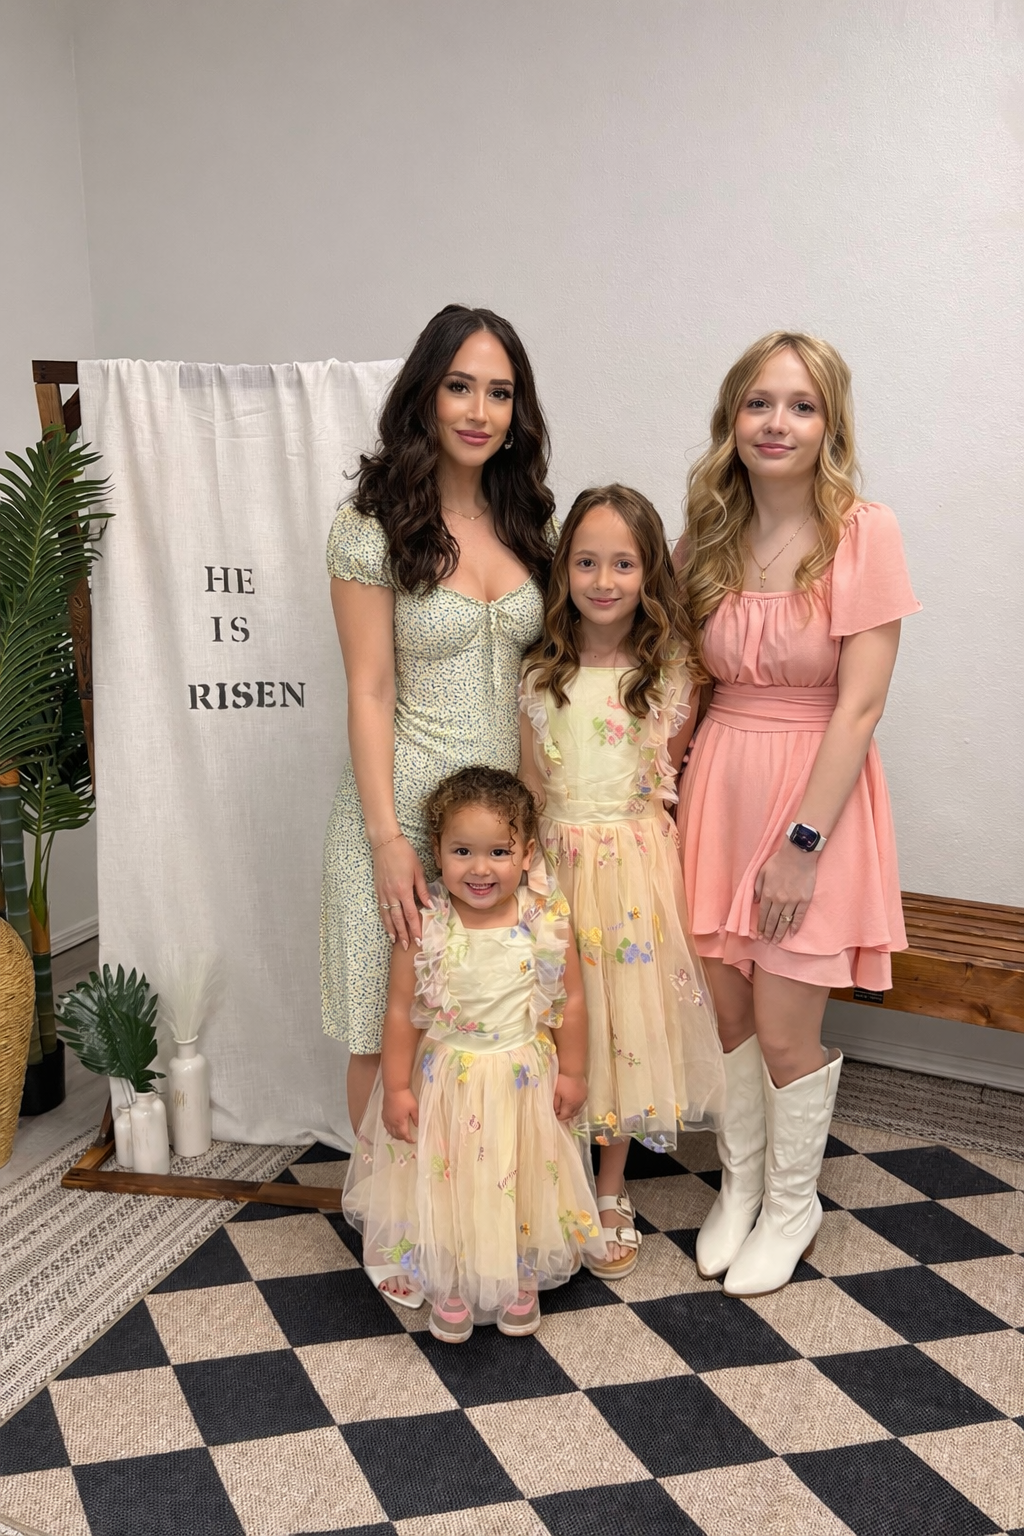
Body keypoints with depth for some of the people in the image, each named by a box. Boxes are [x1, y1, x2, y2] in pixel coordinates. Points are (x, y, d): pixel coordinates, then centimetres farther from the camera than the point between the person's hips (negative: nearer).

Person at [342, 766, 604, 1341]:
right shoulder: (424, 926, -17)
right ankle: (449, 1287, 37)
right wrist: (396, 1088, -7)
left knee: (524, 1184, 17)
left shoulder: (546, 921, -14)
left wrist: (572, 1073, 0)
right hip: (445, 1082, -1)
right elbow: (401, 1010, -9)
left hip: (524, 1083, 1)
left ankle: (521, 1279, 42)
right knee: (446, 1187, 13)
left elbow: (571, 1000, -4)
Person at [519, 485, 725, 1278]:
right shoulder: (539, 673, -1)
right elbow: (529, 788, 3)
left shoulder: (670, 668, -2)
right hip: (557, 864, 1)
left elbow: (677, 772, 6)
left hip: (638, 864, 0)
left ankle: (612, 1193, 29)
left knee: (627, 1018, 9)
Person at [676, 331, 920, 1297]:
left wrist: (803, 841, -17)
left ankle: (791, 1205, 30)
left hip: (816, 792, -4)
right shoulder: (706, 541, 4)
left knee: (784, 1030, 3)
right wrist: (673, 784, 1)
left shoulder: (864, 533, -10)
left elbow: (859, 704, -15)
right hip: (719, 785, 4)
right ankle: (739, 1185, 36)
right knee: (728, 1009, 13)